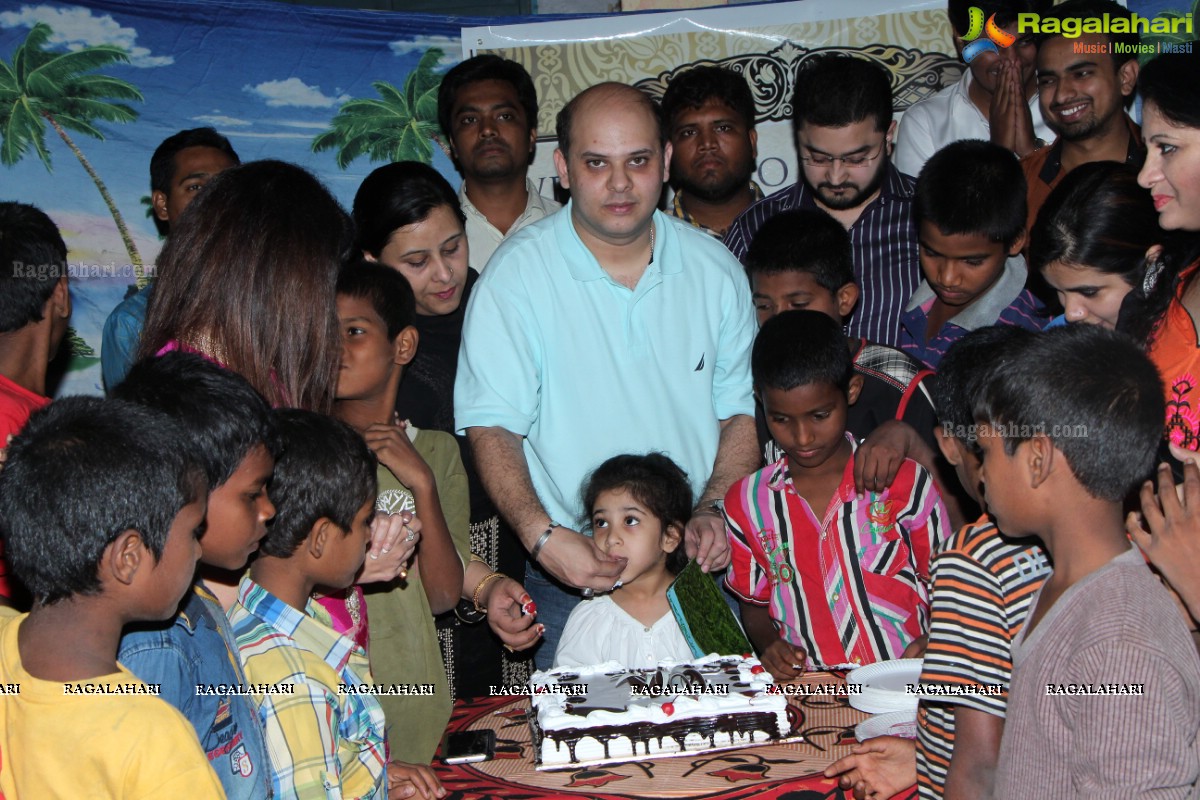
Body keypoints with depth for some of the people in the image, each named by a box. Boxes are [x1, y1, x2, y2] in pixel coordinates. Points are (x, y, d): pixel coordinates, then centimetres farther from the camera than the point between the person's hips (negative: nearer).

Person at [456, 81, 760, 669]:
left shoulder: (714, 269, 5)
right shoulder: (517, 274, -7)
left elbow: (742, 411, 10)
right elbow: (491, 427, -10)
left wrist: (715, 511, -6)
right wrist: (543, 537, -23)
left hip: (699, 566, 3)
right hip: (571, 575, -3)